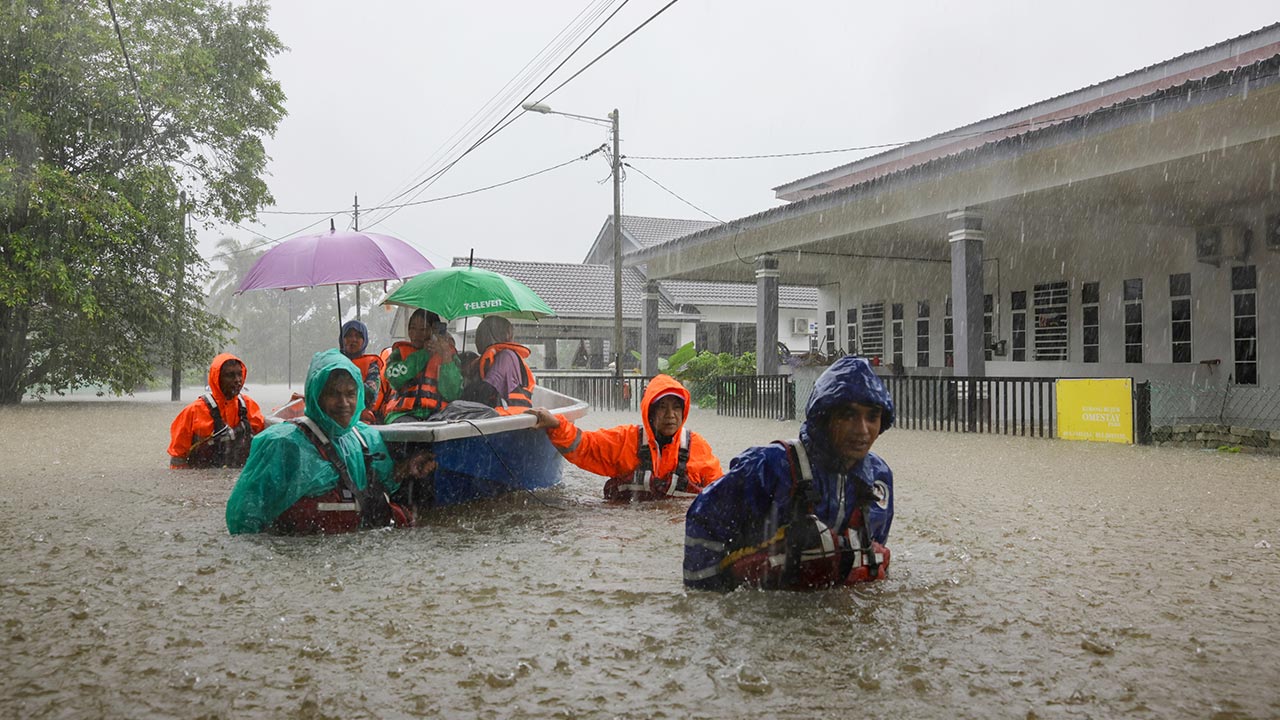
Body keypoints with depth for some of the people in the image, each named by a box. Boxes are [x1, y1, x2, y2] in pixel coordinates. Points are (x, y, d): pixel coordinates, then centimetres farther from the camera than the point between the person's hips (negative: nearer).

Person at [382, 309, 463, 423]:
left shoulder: (448, 354, 16)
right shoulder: (400, 351, 19)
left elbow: (451, 394, 1)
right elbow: (395, 379, -5)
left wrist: (446, 358, -8)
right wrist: (426, 353, -1)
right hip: (403, 414, 0)